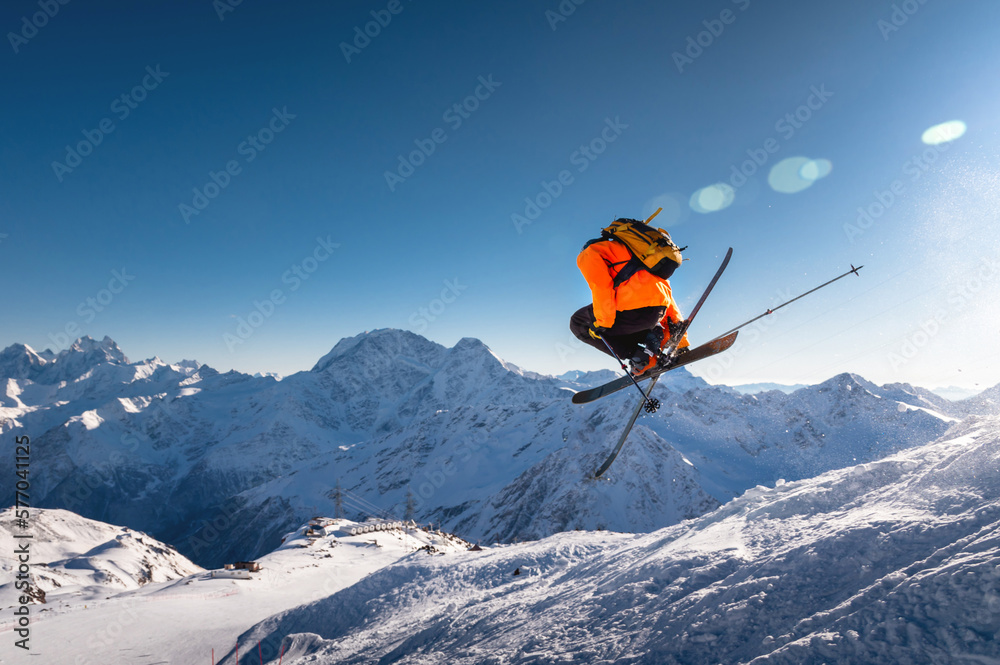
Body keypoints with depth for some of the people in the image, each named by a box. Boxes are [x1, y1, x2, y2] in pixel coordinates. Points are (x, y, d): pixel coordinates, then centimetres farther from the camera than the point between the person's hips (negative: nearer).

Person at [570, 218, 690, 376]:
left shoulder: (589, 252, 11)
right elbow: (664, 286, 30)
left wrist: (602, 321, -9)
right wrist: (674, 321, 30)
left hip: (635, 308, -8)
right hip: (661, 309, 8)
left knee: (579, 322, 13)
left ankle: (638, 356, 0)